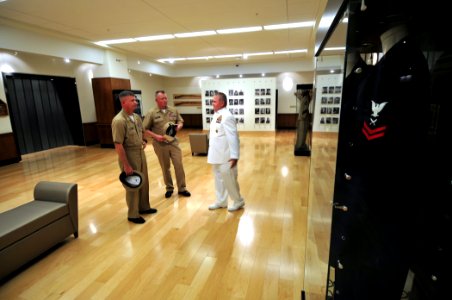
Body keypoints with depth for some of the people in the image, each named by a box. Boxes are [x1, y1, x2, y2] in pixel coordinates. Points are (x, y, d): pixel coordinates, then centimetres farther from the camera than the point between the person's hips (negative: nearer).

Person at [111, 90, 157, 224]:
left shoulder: (136, 117, 5)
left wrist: (143, 141, 4)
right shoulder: (119, 121, -21)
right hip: (129, 155, -8)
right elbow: (118, 145, -23)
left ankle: (144, 207, 37)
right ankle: (133, 214, 22)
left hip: (140, 153, 8)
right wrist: (126, 165, -22)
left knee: (144, 182, 18)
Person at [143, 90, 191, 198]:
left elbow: (181, 121, 14)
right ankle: (169, 188, 27)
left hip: (173, 142, 2)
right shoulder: (151, 113, -6)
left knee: (179, 165, 2)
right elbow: (145, 129, -4)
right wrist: (155, 136, -17)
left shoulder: (174, 110, 3)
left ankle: (182, 188, 16)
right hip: (160, 144, -2)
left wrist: (179, 126, -9)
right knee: (165, 168, 10)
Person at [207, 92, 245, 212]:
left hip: (225, 156, -9)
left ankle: (238, 201, 22)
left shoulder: (227, 117, -18)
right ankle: (221, 202, 31)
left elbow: (233, 137, -23)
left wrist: (234, 156, -25)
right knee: (219, 178, 17)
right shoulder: (216, 115, 11)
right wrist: (211, 153, 18)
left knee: (228, 179, 2)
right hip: (217, 155, 9)